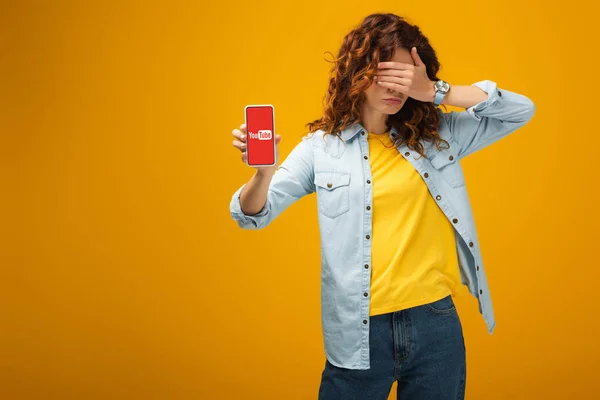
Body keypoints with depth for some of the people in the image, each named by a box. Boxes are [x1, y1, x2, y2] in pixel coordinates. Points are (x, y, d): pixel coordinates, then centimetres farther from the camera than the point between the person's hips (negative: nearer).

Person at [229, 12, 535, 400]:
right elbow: (254, 214, -5)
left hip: (436, 324, 2)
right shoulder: (323, 146, -1)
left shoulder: (438, 135, 4)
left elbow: (521, 110, 0)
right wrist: (263, 171, -28)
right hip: (359, 334, -1)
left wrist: (435, 91, -10)